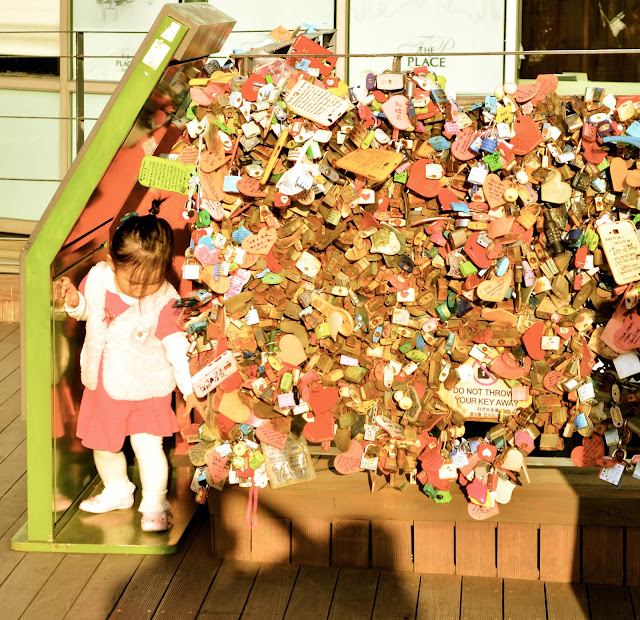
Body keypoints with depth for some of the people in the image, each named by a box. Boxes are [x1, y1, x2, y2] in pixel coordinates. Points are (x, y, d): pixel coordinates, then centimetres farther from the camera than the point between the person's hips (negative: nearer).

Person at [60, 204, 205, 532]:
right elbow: (85, 311, 6)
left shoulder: (165, 300, -22)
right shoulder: (97, 278, -14)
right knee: (103, 445, 18)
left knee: (148, 446, -4)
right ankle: (117, 492, 44)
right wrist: (75, 302, -17)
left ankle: (154, 504, 18)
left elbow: (177, 347, -17)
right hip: (102, 385, 4)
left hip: (146, 388, -4)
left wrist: (189, 390, -18)